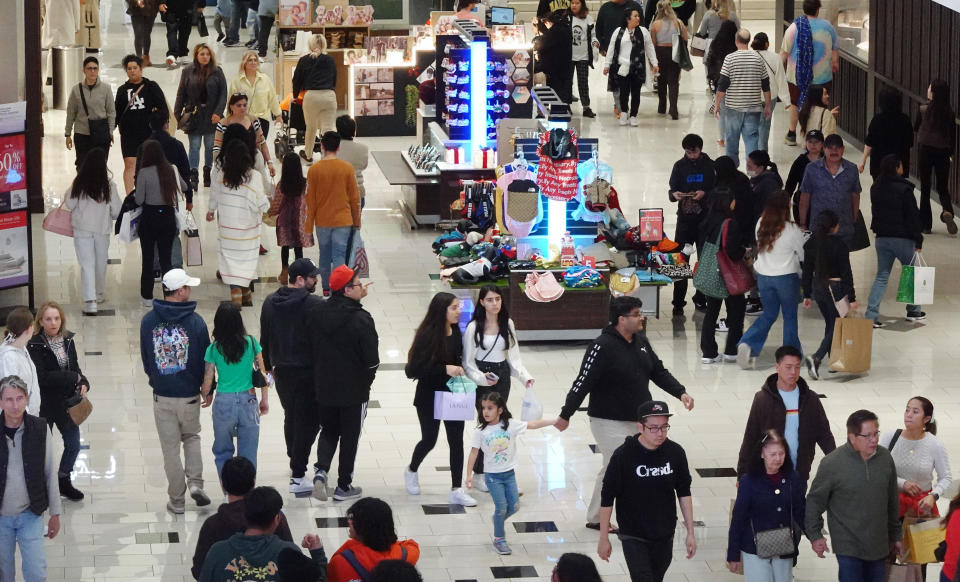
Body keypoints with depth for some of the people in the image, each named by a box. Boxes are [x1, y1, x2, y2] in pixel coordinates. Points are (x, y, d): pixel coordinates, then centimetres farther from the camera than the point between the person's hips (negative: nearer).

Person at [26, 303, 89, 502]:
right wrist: (74, 378, -20)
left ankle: (64, 481, 37)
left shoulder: (67, 340, 1)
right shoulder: (34, 346, -19)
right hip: (44, 405, -6)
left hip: (66, 402, 6)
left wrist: (83, 383, -9)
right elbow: (42, 377, -25)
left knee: (73, 445, 16)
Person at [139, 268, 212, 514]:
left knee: (170, 447, 10)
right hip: (189, 394, -1)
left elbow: (145, 358, 4)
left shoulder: (149, 321, -6)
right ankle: (195, 482, 7)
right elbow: (205, 358, -5)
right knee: (191, 437, 23)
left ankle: (176, 500, 15)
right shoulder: (195, 321, -12)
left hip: (162, 395, 1)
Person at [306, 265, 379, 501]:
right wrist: (367, 380, 4)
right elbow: (371, 359, -16)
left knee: (329, 431, 21)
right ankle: (344, 486, 17)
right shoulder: (361, 320, -20)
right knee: (350, 437, 10)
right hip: (354, 390, -4)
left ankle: (321, 469, -3)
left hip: (323, 387, 4)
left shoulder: (316, 314, -4)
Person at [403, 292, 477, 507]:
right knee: (429, 440, 10)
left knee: (457, 441, 3)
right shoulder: (427, 335, -21)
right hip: (429, 398, -5)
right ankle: (412, 471, 41)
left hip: (453, 395, 5)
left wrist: (459, 369, -6)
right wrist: (445, 369, -27)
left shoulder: (456, 332, -2)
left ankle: (456, 490, 9)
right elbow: (413, 370, -21)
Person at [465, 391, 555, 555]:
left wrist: (557, 421, -18)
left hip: (509, 473, 2)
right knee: (501, 507, -6)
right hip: (492, 475, -2)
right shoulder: (480, 432, -9)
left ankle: (498, 520, 35)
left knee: (514, 506, 4)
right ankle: (499, 539, 11)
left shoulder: (511, 426, -7)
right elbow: (474, 453, -6)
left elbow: (533, 425, -11)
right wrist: (469, 475, -8)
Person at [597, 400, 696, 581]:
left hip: (664, 536, 4)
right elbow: (607, 498, -9)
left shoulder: (675, 453, -7)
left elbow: (684, 493, 5)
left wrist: (690, 532, 6)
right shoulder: (623, 455, -17)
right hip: (633, 537, -4)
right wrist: (604, 538, -5)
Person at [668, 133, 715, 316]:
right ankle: (678, 302, 0)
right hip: (685, 218, 0)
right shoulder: (680, 166, 6)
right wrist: (675, 195, -18)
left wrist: (704, 194, -17)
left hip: (706, 218, 0)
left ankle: (701, 299, 19)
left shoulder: (710, 166, 2)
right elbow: (672, 190, 4)